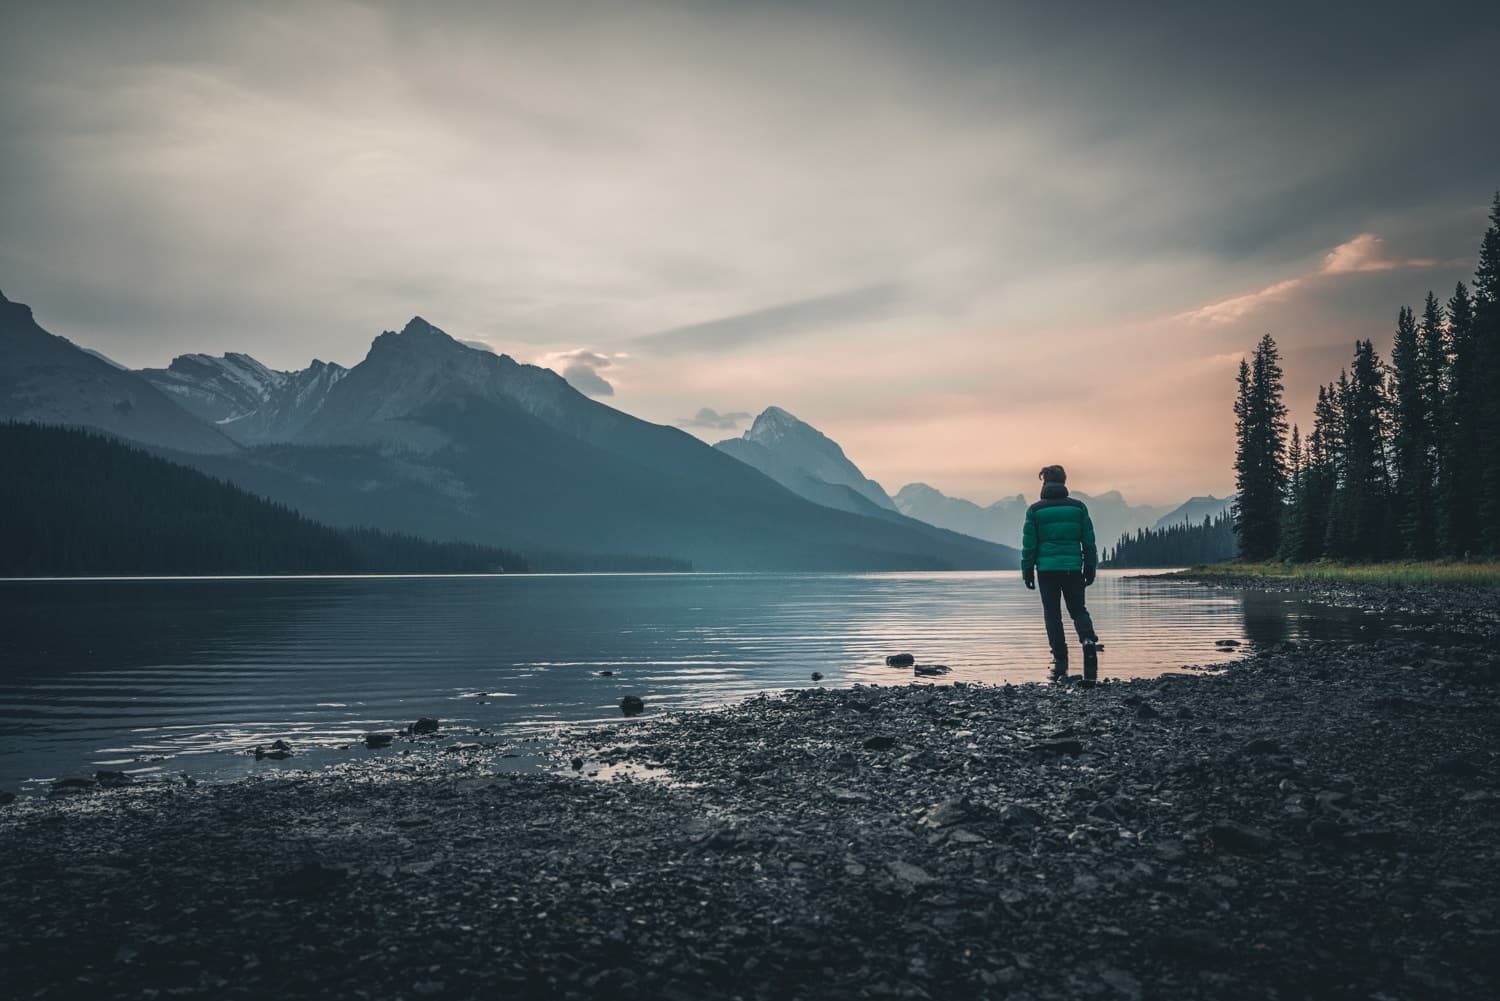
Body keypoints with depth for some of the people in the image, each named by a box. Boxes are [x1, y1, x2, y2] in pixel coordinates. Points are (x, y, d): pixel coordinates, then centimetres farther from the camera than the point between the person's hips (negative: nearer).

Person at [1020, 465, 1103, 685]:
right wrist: (1090, 568, 14)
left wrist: (1027, 571, 6)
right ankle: (1089, 640, -14)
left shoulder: (1035, 510, -1)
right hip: (1073, 568, 1)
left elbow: (1029, 544, -1)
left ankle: (1060, 662, 3)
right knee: (1078, 610, 14)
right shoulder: (1078, 507, 4)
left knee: (1052, 614, 6)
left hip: (1047, 569, -1)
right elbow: (1089, 541, 6)